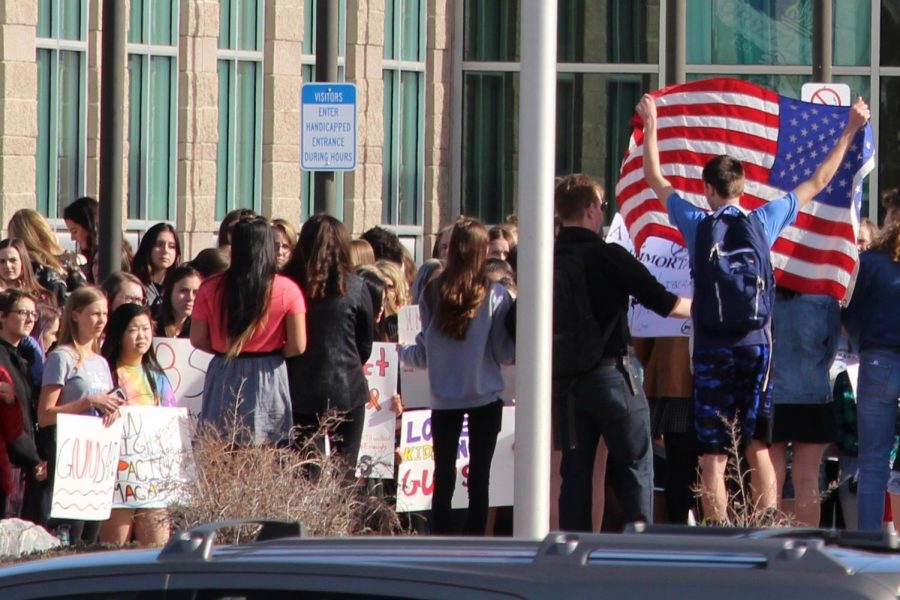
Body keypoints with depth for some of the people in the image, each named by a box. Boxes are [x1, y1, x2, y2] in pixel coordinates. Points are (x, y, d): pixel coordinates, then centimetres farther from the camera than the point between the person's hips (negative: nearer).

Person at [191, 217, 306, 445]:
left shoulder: (211, 289, -4)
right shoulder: (287, 290, -8)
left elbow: (198, 339, 0)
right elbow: (298, 346, -7)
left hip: (224, 377, 1)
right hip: (269, 381, -1)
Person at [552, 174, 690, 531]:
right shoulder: (609, 257, -12)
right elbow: (663, 303, -8)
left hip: (563, 378, 5)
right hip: (609, 374, -5)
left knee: (575, 470, 10)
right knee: (634, 465, 2)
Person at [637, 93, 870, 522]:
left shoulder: (697, 224, -1)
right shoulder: (763, 222, 2)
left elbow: (655, 179, 15)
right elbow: (818, 182, 13)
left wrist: (650, 124, 28)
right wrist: (850, 131, 23)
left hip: (712, 351, -2)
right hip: (756, 345, 2)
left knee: (713, 456, -2)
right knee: (758, 449, 7)